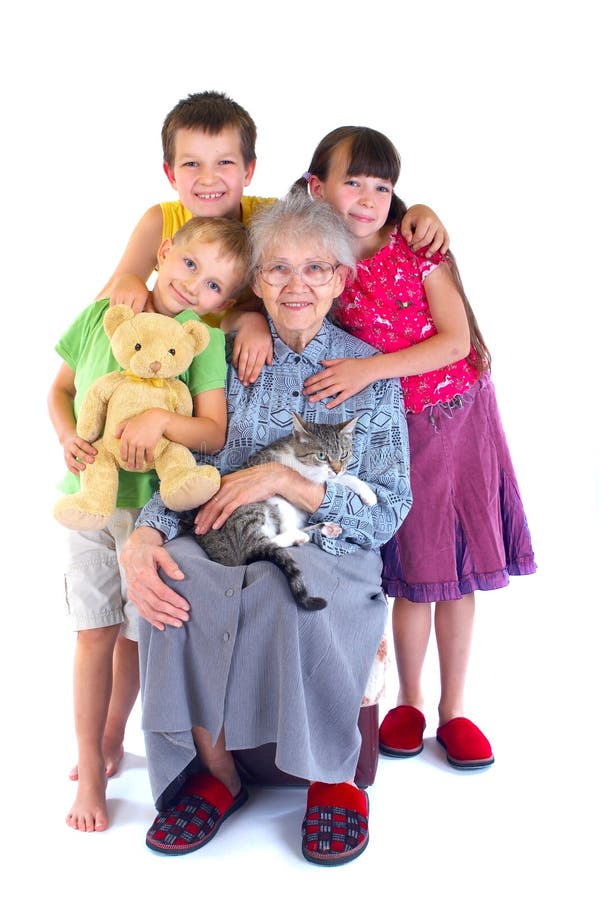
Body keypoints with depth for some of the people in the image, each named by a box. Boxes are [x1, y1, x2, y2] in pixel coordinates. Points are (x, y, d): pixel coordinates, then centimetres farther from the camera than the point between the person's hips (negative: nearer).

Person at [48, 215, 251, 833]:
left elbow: (215, 433, -15)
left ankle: (112, 736, 37)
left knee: (135, 633, 11)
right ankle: (90, 772, 18)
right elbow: (60, 389, 8)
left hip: (155, 503, -1)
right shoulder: (101, 314, -1)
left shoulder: (204, 339, -9)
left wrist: (161, 419, -32)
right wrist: (67, 437, -10)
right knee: (94, 632, 5)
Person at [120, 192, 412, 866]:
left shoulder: (370, 372, 3)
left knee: (294, 592, -36)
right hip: (227, 542, 2)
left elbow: (388, 511, -2)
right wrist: (141, 539, -21)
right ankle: (215, 772, -8)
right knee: (172, 579, -31)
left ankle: (334, 777, -9)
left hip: (329, 555, -1)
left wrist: (283, 478, -16)